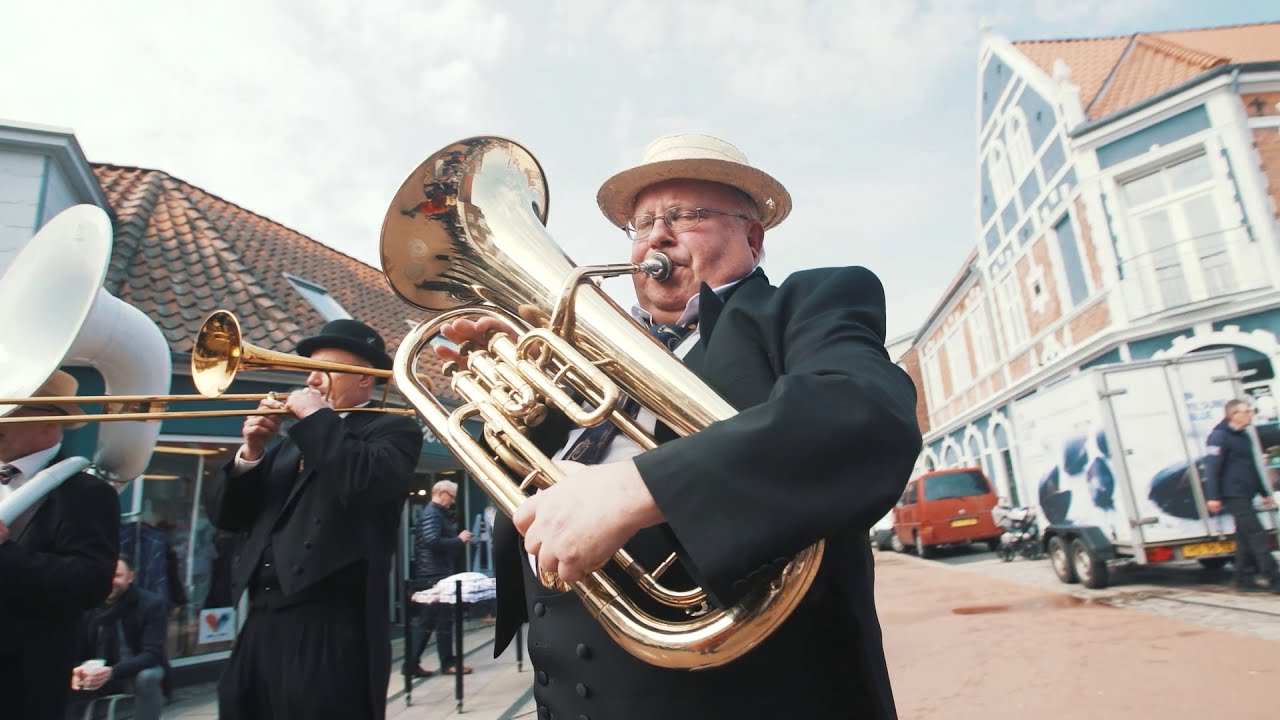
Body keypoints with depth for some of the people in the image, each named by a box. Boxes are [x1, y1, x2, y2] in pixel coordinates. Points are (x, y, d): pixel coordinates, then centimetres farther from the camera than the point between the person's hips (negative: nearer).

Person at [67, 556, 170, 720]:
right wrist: (78, 670, -26)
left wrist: (112, 671, -41)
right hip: (98, 674, 4)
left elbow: (152, 654, -24)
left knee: (148, 677, -35)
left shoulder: (152, 604, -17)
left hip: (140, 671, -4)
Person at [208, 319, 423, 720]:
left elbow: (366, 482, -24)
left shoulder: (392, 429, -2)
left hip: (332, 626, -7)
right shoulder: (292, 441, 18)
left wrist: (317, 417, -11)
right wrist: (250, 453, 0)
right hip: (262, 622, 7)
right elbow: (225, 516, 16)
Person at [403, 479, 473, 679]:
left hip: (436, 576, 10)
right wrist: (459, 540, -17)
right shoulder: (431, 513, -13)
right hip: (435, 577, -10)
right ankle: (448, 663, 10)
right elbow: (432, 541, -25)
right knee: (444, 621, 0)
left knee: (427, 622, 11)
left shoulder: (437, 513, 19)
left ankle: (411, 664, 15)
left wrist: (458, 539, 8)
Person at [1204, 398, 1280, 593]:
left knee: (1245, 537, 12)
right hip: (1234, 495, -10)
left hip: (1245, 496, 10)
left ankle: (1243, 580, 19)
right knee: (1257, 535, -10)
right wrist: (1213, 497, -21)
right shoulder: (1219, 437, -12)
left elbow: (1252, 468, 26)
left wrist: (1264, 493, 26)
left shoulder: (1244, 437, 18)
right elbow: (1212, 468, -17)